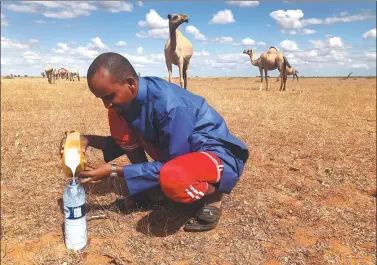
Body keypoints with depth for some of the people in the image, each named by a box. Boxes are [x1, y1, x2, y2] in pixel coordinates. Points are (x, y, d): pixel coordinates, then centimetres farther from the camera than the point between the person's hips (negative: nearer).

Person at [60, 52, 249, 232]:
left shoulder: (170, 106, -32)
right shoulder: (131, 96, -8)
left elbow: (170, 163, -24)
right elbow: (127, 140, 6)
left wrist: (114, 170, -22)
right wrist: (90, 140, -10)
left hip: (218, 154, -7)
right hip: (178, 148, 8)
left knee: (171, 178, -43)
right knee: (117, 118, -7)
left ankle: (213, 195, -7)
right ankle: (147, 189, 6)